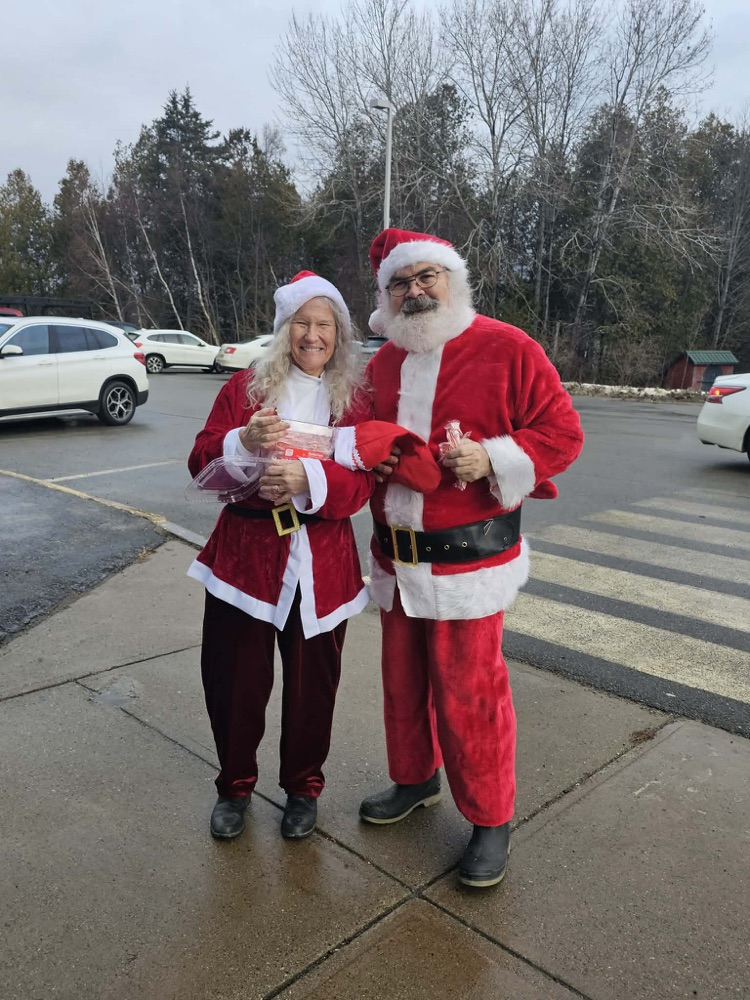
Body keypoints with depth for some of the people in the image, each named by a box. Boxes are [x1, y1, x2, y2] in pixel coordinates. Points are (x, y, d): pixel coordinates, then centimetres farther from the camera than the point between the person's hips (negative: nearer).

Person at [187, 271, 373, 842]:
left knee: (312, 683, 11)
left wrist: (309, 479, -28)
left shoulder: (356, 400, 3)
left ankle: (303, 788, 36)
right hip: (244, 554, 1)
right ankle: (235, 786, 34)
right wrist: (244, 441, -21)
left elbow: (362, 483, -9)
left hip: (321, 564, 0)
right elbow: (201, 464, -1)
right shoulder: (245, 388, 5)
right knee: (233, 679, 9)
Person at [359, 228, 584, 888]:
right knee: (403, 680, 18)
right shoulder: (382, 364, 11)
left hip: (468, 558, -6)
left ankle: (491, 819, 22)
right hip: (395, 557, 6)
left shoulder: (507, 349, -7)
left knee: (468, 690, 1)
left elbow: (562, 432, -8)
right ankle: (414, 778, 41)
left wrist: (493, 458, -23)